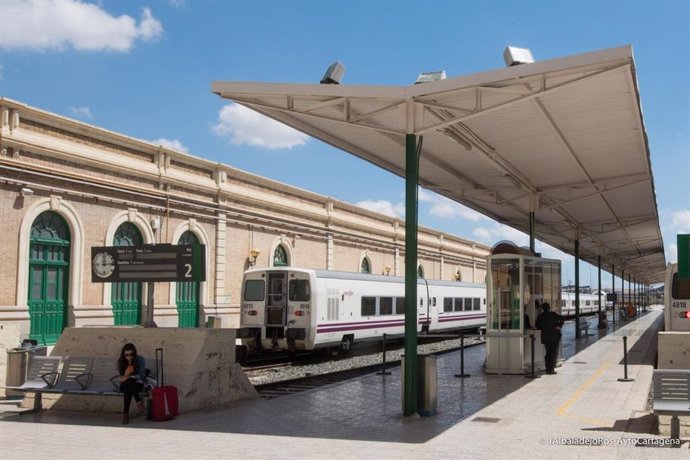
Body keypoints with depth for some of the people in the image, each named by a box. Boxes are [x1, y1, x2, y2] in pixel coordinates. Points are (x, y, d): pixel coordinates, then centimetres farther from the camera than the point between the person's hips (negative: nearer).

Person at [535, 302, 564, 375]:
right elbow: (562, 319, -17)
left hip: (545, 337, 3)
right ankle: (551, 369, -4)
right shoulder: (553, 314, -5)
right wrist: (559, 326, -11)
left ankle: (548, 369, 9)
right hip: (555, 336, -3)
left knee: (548, 353, 13)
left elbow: (537, 326, 9)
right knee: (554, 353, 2)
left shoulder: (540, 316, 3)